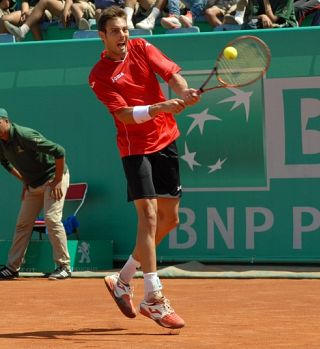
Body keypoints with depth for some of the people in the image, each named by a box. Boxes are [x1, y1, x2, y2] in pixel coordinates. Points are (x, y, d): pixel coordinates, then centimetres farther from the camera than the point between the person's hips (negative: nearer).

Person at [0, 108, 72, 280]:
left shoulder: (24, 136, -27)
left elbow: (59, 151, -29)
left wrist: (57, 180, -24)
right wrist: (24, 180, 14)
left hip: (53, 177, -8)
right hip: (33, 184, 8)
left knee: (51, 218, -19)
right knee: (23, 223, 8)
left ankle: (64, 266, -14)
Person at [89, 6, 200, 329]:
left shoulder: (142, 48, 3)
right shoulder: (99, 76, -11)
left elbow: (171, 73, -8)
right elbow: (125, 114, -19)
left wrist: (184, 93, -30)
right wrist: (159, 107, -35)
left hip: (166, 140, 6)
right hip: (135, 147, -6)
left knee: (169, 218, 9)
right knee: (148, 214, -16)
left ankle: (123, 280, 23)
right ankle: (154, 299, -13)